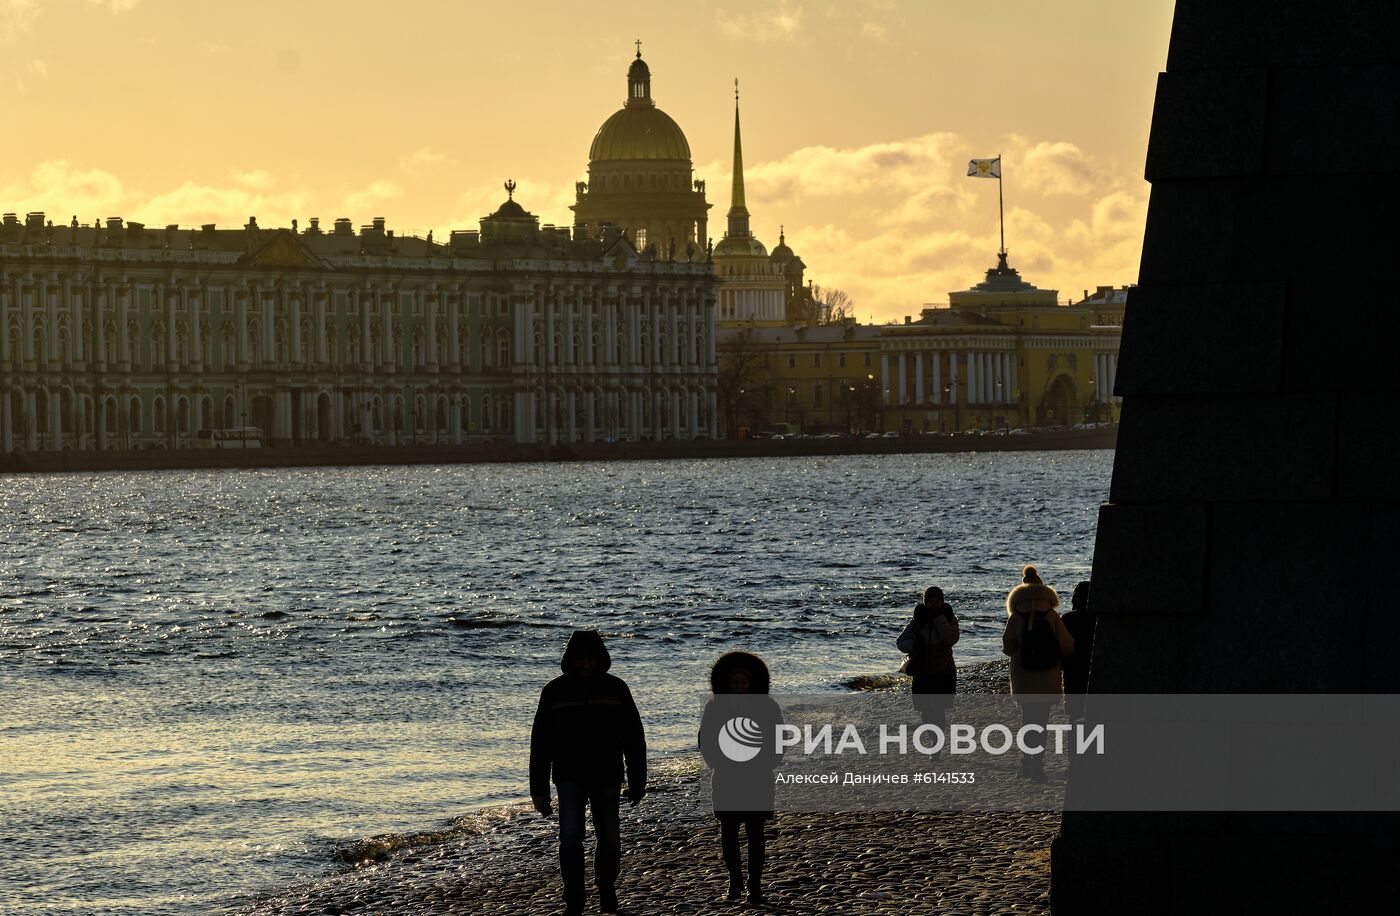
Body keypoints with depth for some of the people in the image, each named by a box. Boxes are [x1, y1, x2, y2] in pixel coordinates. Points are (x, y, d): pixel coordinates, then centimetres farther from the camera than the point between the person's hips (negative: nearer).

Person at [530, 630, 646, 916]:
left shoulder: (616, 689, -1)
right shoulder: (555, 691, -3)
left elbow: (634, 739, 3)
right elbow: (541, 744, 0)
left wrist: (637, 782, -1)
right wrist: (538, 789, -2)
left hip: (606, 778, 1)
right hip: (570, 777, -1)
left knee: (609, 841, 5)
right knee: (570, 836, -14)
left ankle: (606, 888, 31)